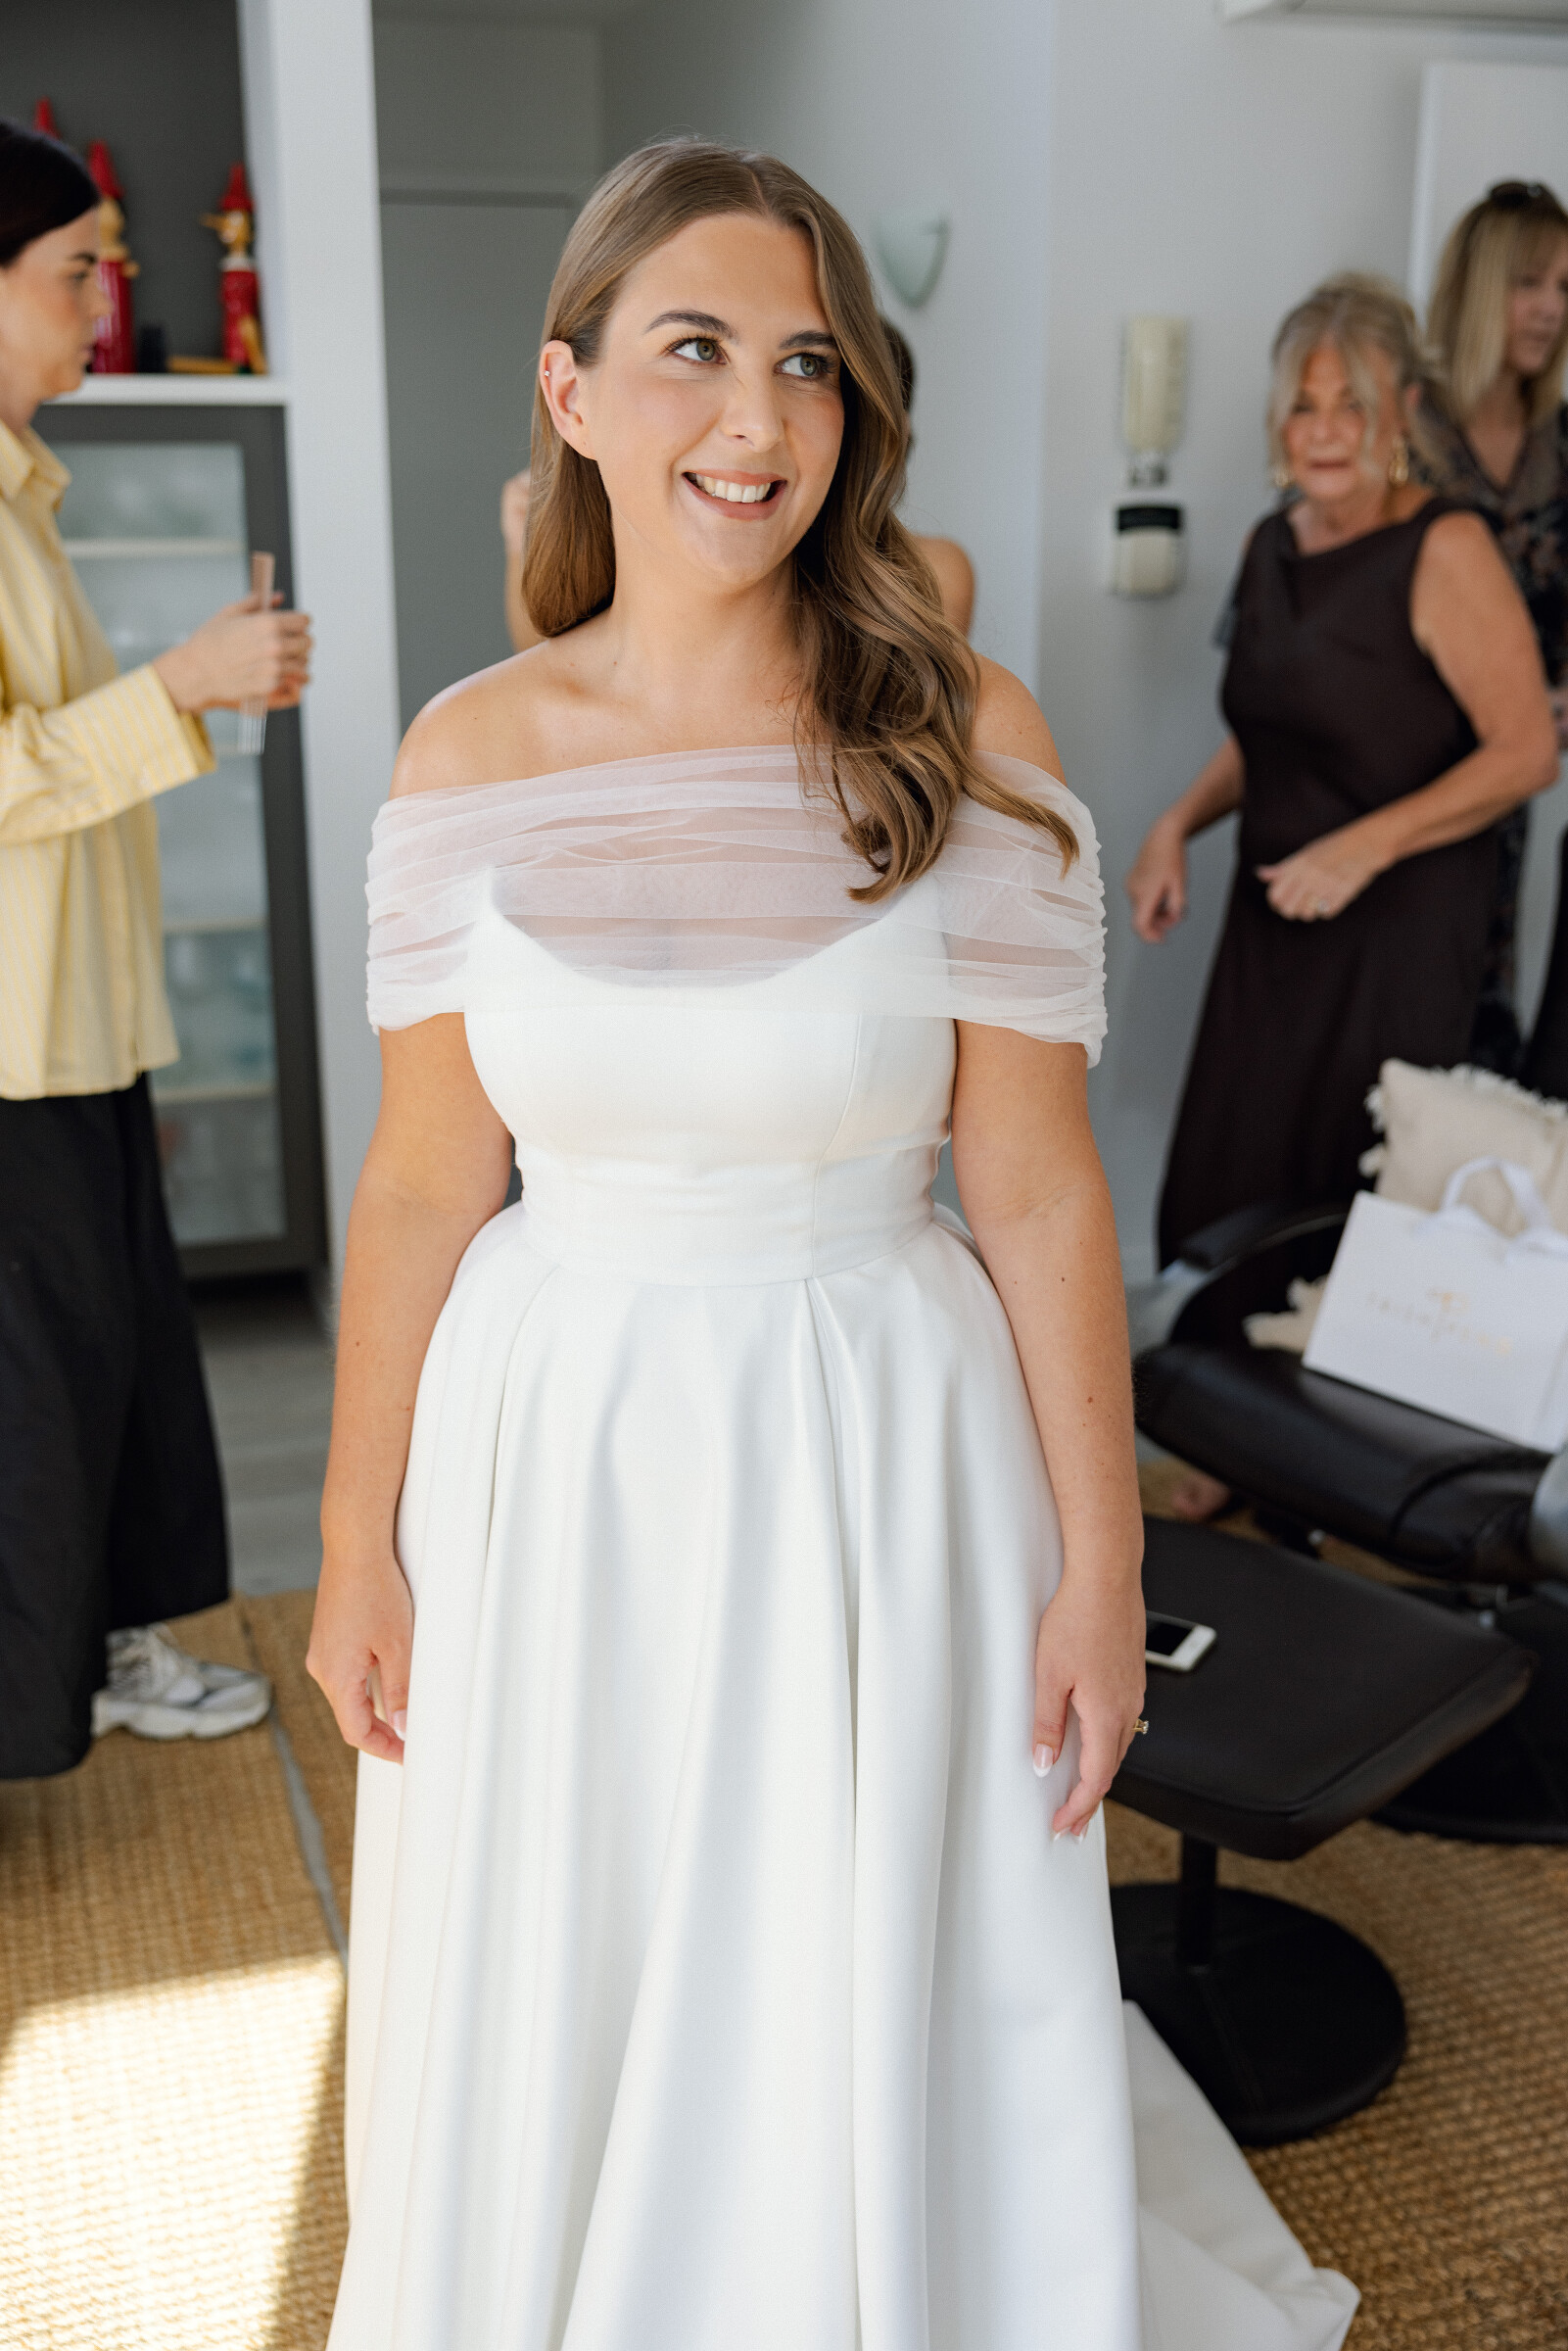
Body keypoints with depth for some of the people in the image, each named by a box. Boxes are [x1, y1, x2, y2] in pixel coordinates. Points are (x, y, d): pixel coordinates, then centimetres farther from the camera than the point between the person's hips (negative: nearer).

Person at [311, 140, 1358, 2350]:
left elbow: (1040, 1191, -7)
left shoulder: (963, 738, -10)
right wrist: (355, 1551, 5)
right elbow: (423, 1189, 1)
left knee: (864, 2034, 16)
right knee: (548, 2030, 21)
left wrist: (1101, 1570, -4)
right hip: (554, 1455, 2)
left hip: (876, 1457, -2)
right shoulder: (470, 759, -4)